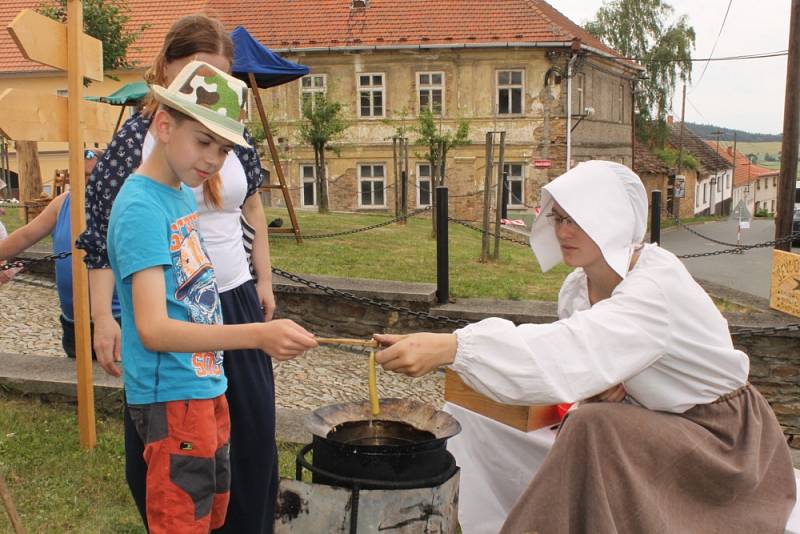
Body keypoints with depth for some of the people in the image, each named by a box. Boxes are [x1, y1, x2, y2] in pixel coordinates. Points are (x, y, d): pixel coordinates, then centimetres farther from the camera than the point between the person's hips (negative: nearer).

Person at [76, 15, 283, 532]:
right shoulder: (136, 138, -10)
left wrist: (264, 278, 16)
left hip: (235, 301, 4)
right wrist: (104, 318, -15)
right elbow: (102, 234, -9)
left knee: (254, 431, 12)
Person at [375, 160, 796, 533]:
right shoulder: (577, 287, -5)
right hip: (658, 423, 7)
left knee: (595, 426, -28)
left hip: (721, 433, -7)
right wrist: (603, 380, -19)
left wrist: (450, 347, -53)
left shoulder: (658, 286, -29)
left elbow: (571, 353, -44)